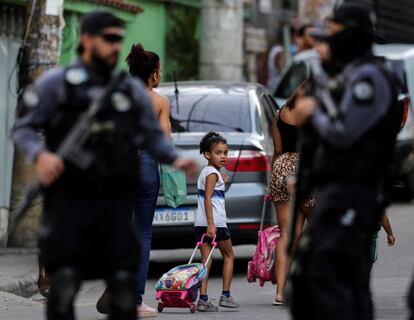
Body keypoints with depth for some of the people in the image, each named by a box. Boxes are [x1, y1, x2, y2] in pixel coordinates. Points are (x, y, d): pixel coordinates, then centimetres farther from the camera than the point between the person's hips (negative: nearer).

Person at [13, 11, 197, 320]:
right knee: (64, 280, -6)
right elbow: (24, 127, 2)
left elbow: (152, 135, 15)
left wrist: (176, 158, -4)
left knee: (124, 281, 1)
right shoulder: (55, 83, 3)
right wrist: (40, 154, -18)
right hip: (70, 199, -3)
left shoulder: (132, 90, 14)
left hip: (117, 201, 3)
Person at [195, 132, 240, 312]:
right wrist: (211, 224, -25)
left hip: (201, 223, 7)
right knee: (228, 256, 10)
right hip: (215, 222, -7)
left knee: (206, 260, 3)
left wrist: (222, 181, 17)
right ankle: (225, 296, 12)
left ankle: (203, 299, -6)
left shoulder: (205, 172, 18)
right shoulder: (213, 173, -10)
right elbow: (208, 199, -20)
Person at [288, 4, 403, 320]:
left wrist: (313, 112, -2)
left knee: (327, 276, -14)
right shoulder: (347, 75, 20)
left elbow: (343, 132, -20)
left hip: (352, 195, -10)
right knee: (305, 275, 13)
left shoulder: (368, 77, -13)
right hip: (335, 190, 10)